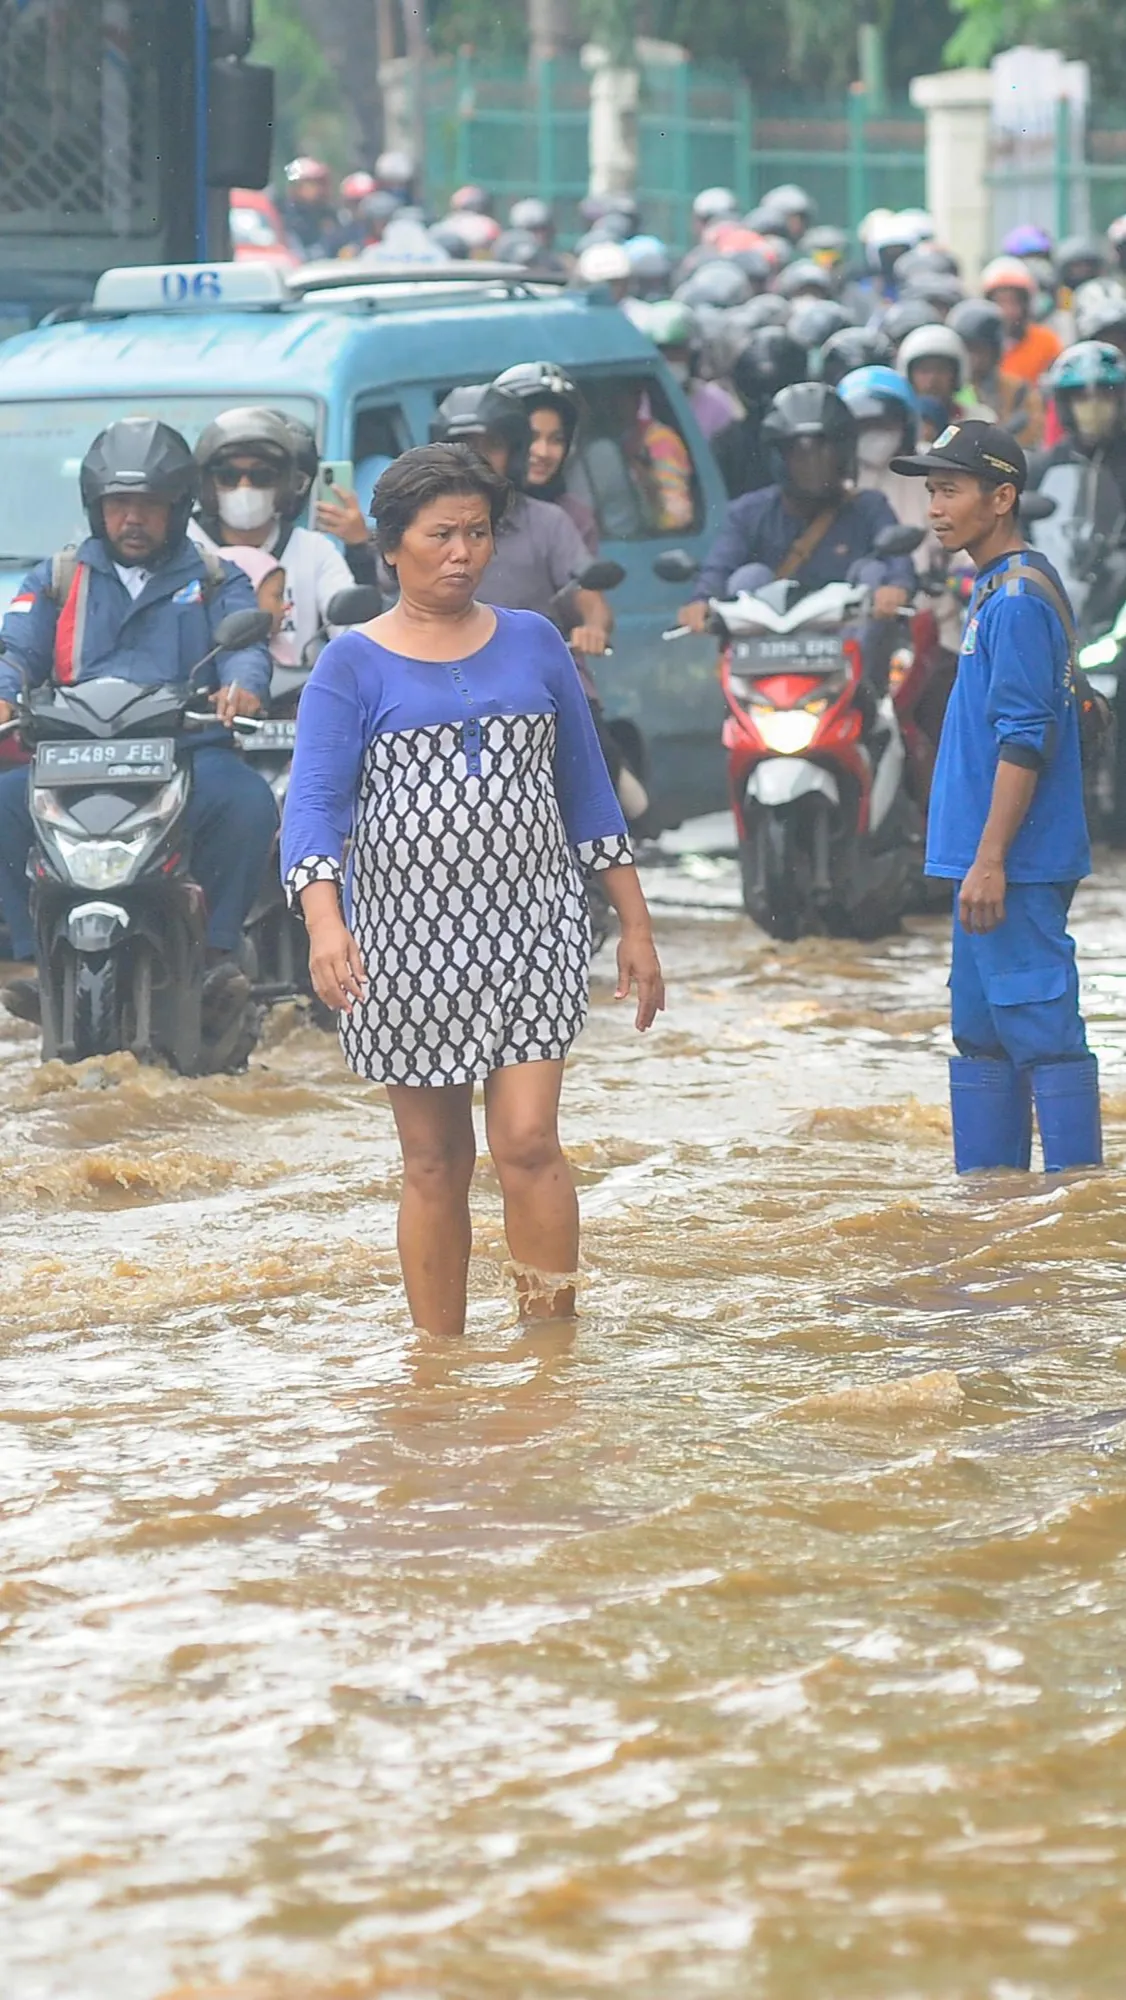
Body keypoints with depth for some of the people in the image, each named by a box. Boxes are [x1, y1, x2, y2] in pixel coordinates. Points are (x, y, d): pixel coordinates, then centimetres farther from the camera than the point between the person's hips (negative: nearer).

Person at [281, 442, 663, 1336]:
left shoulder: (533, 643, 8)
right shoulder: (353, 664, 0)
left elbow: (586, 787, 13)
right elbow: (315, 801, -10)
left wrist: (636, 927, 11)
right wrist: (324, 920, -27)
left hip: (533, 928, 1)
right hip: (407, 936, -1)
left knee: (528, 1142, -11)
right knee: (434, 1163, 4)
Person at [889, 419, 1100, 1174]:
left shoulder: (1019, 596, -15)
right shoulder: (997, 589, 15)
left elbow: (1025, 741, -20)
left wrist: (990, 860, -22)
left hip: (1015, 865, -11)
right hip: (989, 859, 11)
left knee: (1040, 1024, -9)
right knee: (981, 1029, 15)